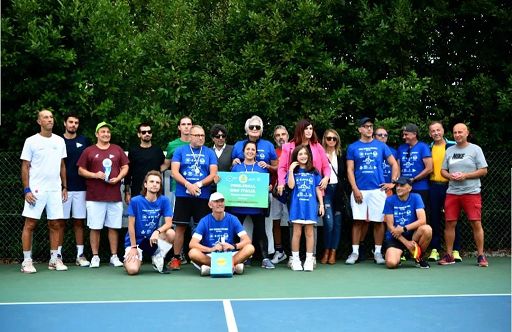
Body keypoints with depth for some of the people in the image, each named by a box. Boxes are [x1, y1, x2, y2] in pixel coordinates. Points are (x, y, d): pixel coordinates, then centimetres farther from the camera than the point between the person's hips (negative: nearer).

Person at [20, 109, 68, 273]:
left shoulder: (60, 141, 10)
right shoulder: (31, 141, -1)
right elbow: (25, 167, -2)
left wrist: (64, 187, 12)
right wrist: (26, 190, -9)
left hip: (55, 190, 4)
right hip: (36, 190, -4)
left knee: (56, 224, 5)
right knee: (30, 224, -3)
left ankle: (54, 259, 14)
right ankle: (27, 261, 4)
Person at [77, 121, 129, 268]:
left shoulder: (117, 149, 12)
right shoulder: (89, 151, 6)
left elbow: (125, 167, 13)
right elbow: (81, 170, 5)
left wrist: (118, 178, -5)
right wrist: (95, 175, -12)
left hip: (115, 196, 2)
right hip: (94, 196, -2)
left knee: (114, 227, 5)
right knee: (95, 227, 1)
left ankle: (114, 256, 12)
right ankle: (95, 257, 10)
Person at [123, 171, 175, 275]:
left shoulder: (164, 200, -8)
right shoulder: (135, 201, -15)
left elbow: (169, 223, -12)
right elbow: (131, 225, -11)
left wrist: (157, 231, -32)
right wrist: (133, 247, -10)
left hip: (152, 238, 3)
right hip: (135, 240, -3)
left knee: (171, 233, -27)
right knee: (132, 270, -23)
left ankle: (158, 260, -2)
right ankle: (129, 259, 15)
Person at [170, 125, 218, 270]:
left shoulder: (210, 153, 9)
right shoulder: (180, 151, 6)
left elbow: (213, 174, 1)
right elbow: (174, 172, -2)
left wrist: (199, 184, -13)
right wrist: (188, 185, -15)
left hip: (203, 196, 1)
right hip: (183, 195, -1)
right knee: (180, 227, 1)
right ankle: (176, 258, 9)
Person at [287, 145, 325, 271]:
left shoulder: (314, 171, 8)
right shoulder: (293, 171, 4)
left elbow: (318, 189, 9)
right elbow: (291, 185, -11)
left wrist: (321, 204, 4)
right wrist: (291, 170, -12)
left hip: (311, 205, 1)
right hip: (297, 205, -1)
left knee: (309, 233, 4)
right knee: (297, 232, 1)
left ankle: (309, 259, 10)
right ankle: (295, 259, 8)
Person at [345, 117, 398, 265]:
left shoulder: (381, 146, 9)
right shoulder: (353, 147, 7)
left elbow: (394, 164, 11)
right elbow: (350, 170, 3)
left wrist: (393, 183, 2)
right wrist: (355, 190, -6)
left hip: (378, 190, 1)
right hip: (359, 190, -1)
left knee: (378, 221, 2)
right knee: (358, 221, -1)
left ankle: (378, 252, 12)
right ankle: (355, 252, 7)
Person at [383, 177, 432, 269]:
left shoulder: (416, 198, -5)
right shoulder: (390, 200, -6)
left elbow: (422, 220, -16)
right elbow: (390, 226, -9)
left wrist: (403, 229, -22)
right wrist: (406, 242, -16)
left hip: (412, 234, 1)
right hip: (395, 238, -1)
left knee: (427, 229, -31)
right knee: (391, 263, -28)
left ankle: (418, 257, -4)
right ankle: (398, 254, 13)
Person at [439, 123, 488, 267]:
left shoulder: (475, 149, 2)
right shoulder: (449, 150, 14)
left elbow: (483, 170, -3)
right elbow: (443, 170, 16)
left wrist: (465, 176, -14)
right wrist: (450, 176, -6)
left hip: (472, 192, -4)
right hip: (452, 192, 4)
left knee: (476, 223, -5)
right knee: (449, 224, 1)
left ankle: (481, 256, 4)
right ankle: (449, 255, 11)